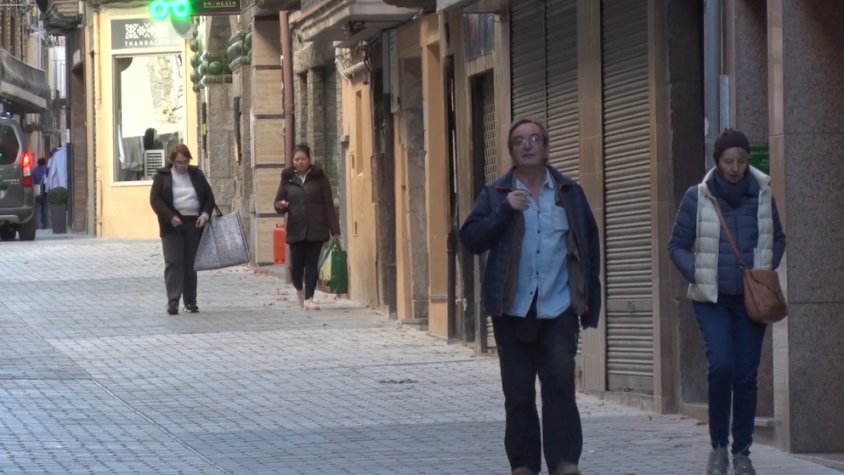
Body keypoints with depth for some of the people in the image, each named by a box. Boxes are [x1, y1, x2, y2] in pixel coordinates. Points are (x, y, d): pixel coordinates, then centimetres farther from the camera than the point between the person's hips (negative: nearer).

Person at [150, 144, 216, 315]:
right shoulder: (162, 176, 2)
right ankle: (173, 301, -15)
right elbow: (155, 200, -6)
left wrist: (205, 214, -5)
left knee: (191, 264, 6)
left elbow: (209, 196, 13)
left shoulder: (196, 174, 11)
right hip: (172, 225, -3)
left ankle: (190, 301, 14)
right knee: (173, 263, -11)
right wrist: (170, 217, -18)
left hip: (194, 225, 3)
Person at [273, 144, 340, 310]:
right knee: (297, 264, 1)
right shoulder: (287, 179, 8)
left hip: (316, 229, -1)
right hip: (295, 230, 1)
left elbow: (328, 205, 2)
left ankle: (308, 298, -1)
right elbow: (279, 202, 9)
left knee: (312, 264, -5)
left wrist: (334, 229, -4)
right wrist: (280, 205, -17)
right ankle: (299, 289, 29)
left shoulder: (319, 178, 4)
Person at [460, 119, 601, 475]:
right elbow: (471, 239, -4)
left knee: (560, 385, -11)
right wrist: (505, 210, -16)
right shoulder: (495, 195, 6)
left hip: (559, 310, -1)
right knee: (518, 393, 5)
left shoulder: (569, 193, 8)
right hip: (513, 312, 1)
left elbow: (590, 247, 9)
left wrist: (591, 302, 4)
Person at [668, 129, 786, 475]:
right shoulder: (697, 197, -5)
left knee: (746, 375, 1)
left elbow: (777, 238, 15)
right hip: (712, 299, -2)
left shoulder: (763, 194, 1)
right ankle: (718, 445, 0)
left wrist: (769, 267, -1)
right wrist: (697, 276, -10)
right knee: (721, 366, -18)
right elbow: (678, 245, 3)